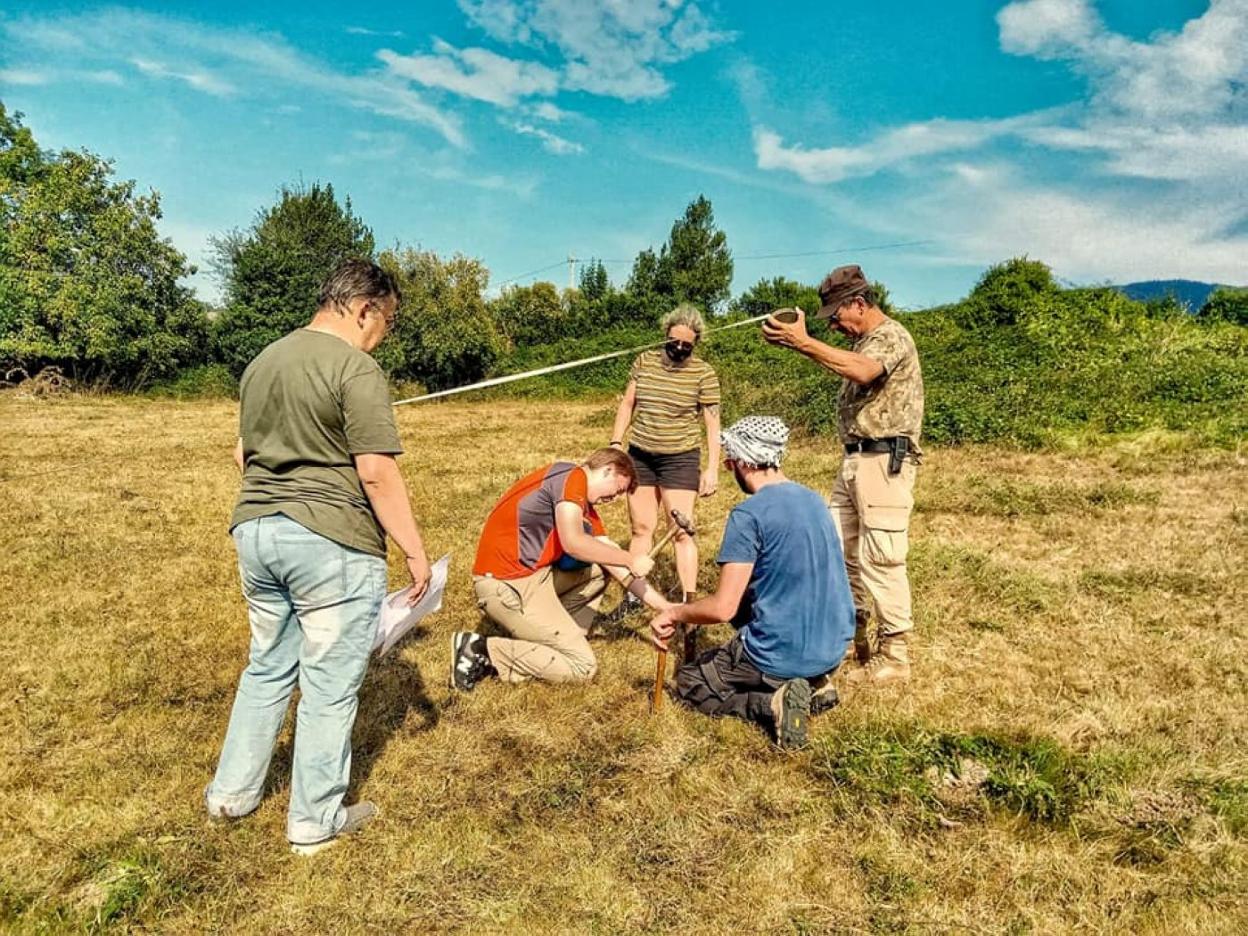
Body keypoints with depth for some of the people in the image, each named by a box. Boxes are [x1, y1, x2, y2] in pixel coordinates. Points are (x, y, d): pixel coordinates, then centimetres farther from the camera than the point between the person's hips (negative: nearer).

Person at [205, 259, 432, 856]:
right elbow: (377, 473, -18)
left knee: (267, 667, 23)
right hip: (331, 543, -8)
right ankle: (315, 822, 20)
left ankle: (232, 792, 36)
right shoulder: (355, 367, -13)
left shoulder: (262, 362, 14)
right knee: (329, 686, 6)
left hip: (254, 531, 8)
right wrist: (415, 552, -12)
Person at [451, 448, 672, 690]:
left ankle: (559, 636, 8)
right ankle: (483, 651, -4)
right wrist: (631, 560, -13)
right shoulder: (572, 476, -11)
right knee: (583, 666, -3)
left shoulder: (586, 509, 16)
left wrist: (665, 606, 12)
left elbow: (614, 563, 15)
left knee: (599, 569, 18)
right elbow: (573, 542, -26)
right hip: (506, 585, -10)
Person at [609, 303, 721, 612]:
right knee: (641, 528, 10)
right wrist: (616, 443, 4)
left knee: (682, 532, -4)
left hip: (680, 458, -4)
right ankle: (633, 597, 19)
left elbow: (713, 424, -6)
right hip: (640, 454, 4)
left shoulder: (703, 373, -8)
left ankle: (688, 603, 3)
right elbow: (627, 405, 10)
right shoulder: (644, 361, 1)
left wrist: (712, 470, -9)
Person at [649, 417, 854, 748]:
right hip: (834, 648, 7)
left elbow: (723, 608, -21)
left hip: (783, 656, -7)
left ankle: (772, 702, -7)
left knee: (689, 683, 17)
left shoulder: (749, 514, -18)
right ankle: (813, 684, 13)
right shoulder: (813, 499, 6)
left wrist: (674, 613, -3)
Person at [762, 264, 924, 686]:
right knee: (840, 549, 13)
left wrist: (803, 342, -31)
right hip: (855, 460, 10)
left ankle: (894, 657, 3)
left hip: (885, 461, -10)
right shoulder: (862, 340, 21)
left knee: (880, 559, -7)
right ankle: (853, 633, 27)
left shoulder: (892, 334, -10)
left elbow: (862, 371, -31)